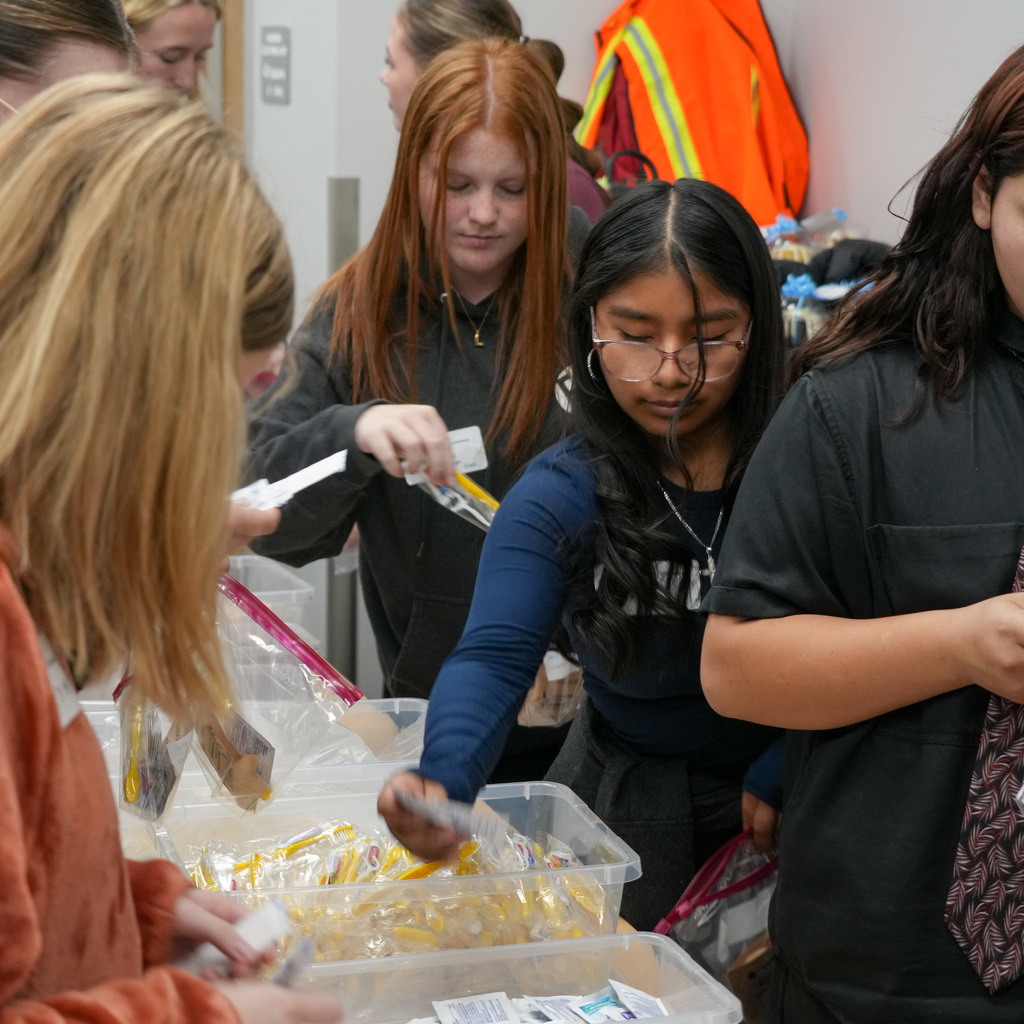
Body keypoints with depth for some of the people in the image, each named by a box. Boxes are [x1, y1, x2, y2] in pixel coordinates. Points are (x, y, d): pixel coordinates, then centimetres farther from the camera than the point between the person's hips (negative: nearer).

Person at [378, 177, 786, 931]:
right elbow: (495, 655, -24)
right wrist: (443, 782, -43)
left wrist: (787, 768, -20)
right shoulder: (560, 498, -12)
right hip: (629, 808, 0)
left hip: (798, 803, 0)